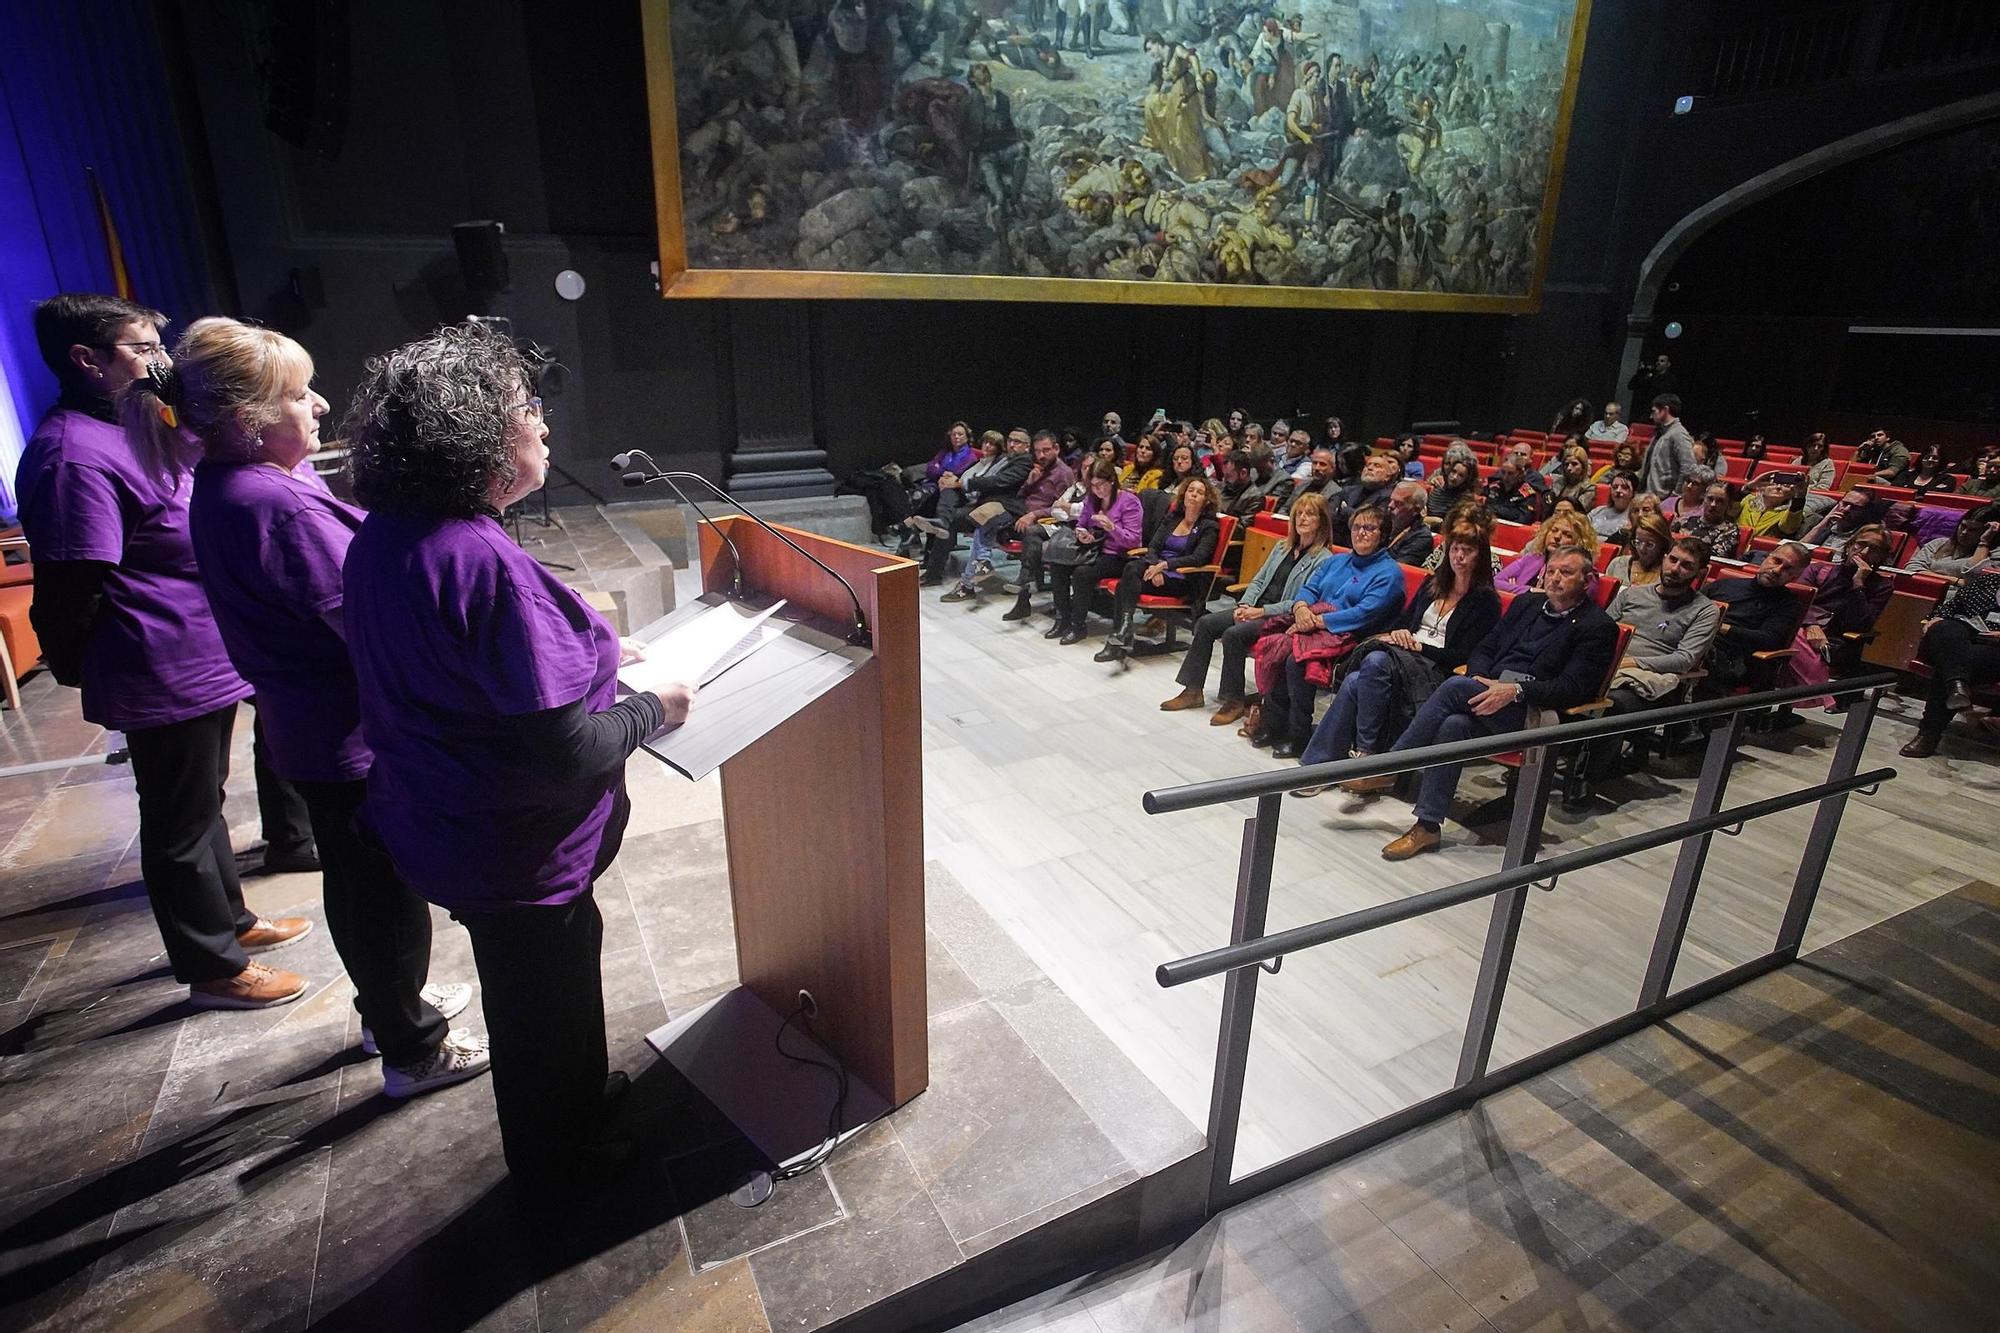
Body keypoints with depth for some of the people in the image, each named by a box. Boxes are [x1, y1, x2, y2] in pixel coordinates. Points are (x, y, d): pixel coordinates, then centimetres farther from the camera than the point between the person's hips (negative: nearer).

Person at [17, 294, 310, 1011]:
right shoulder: (73, 456, -21)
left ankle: (228, 918, 40)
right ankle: (213, 967, 19)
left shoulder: (130, 429, 12)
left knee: (204, 799, 22)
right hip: (166, 677, -10)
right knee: (181, 819, 4)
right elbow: (68, 593, -22)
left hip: (206, 662, 10)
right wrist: (82, 672, -7)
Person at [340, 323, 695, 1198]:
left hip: (445, 823, 8)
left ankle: (578, 1098, 54)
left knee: (561, 965, 29)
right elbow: (567, 755, -31)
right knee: (544, 1004, 17)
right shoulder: (485, 565, -32)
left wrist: (582, 658, 9)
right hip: (514, 851, -8)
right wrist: (652, 709, -14)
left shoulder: (383, 537, -3)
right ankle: (556, 1165, 43)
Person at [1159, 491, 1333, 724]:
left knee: (1233, 634, -30)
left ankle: (1235, 700, -17)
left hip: (1280, 619, -8)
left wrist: (1261, 611, -18)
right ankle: (1193, 690, -6)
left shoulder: (1323, 559, -6)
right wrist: (1245, 605, -1)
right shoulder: (1282, 547, 18)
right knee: (1205, 623, -10)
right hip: (1255, 609, 8)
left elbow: (1303, 602, -15)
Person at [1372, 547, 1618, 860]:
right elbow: (1484, 649, 20)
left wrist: (1515, 691, -21)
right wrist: (1481, 681, -2)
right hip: (1490, 693, 5)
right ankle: (1428, 826, -27)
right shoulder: (1527, 604, 21)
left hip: (1534, 712, -5)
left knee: (1456, 686, -29)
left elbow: (1574, 689, -8)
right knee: (1454, 724, -30)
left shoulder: (1598, 627, 3)